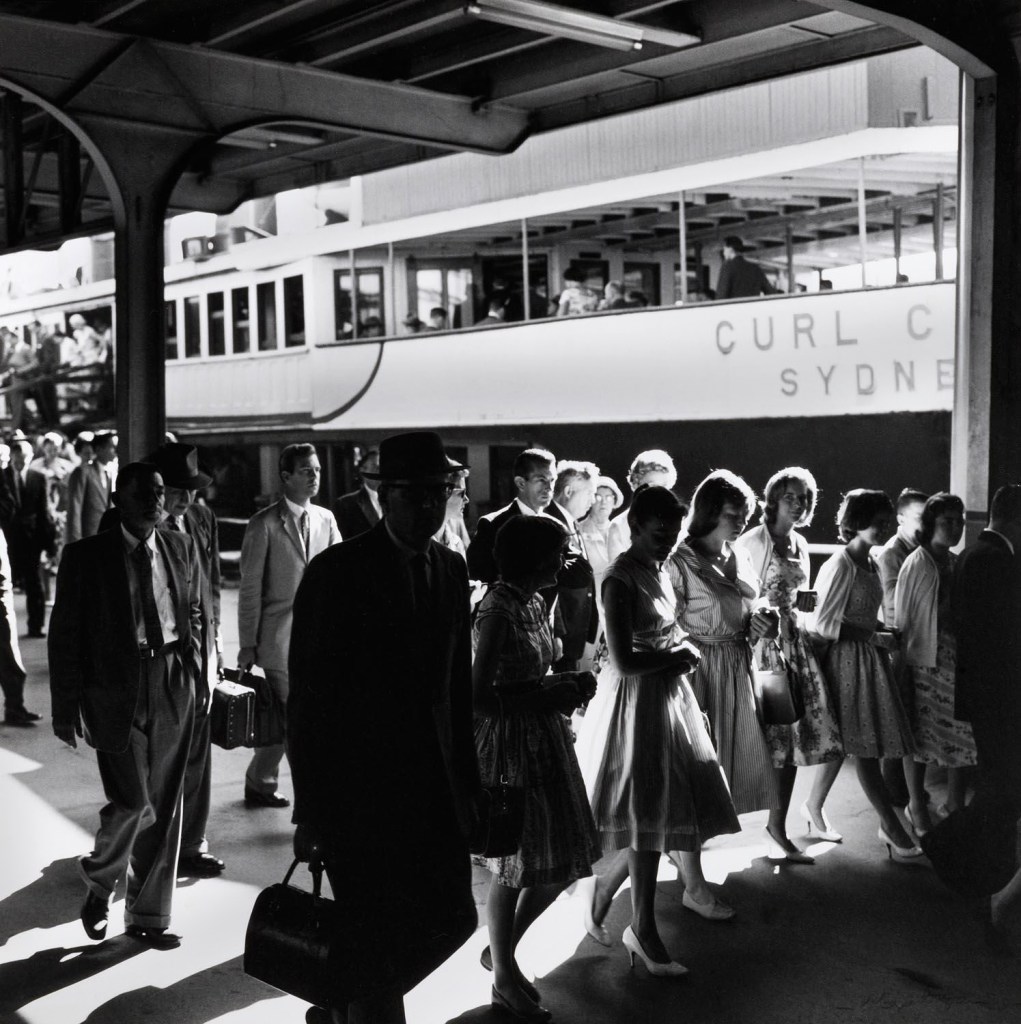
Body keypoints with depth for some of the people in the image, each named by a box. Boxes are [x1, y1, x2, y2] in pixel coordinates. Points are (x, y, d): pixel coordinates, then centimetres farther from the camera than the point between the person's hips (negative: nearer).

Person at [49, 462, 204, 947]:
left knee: (165, 806, 9)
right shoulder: (87, 556, -5)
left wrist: (195, 671, 8)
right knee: (133, 802, -9)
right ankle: (99, 881, 23)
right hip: (115, 687, -4)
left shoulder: (182, 549, 7)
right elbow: (65, 634, -3)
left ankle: (147, 915, 24)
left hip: (173, 687, 4)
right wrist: (66, 705, -4)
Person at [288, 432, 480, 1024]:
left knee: (453, 917, 9)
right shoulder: (337, 572, -12)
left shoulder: (452, 569, 7)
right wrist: (310, 813, -8)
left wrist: (468, 785, 12)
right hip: (360, 791, -6)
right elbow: (308, 700, -10)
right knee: (379, 939, 1)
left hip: (435, 790, 6)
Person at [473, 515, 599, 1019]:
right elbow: (479, 693, -23)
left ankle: (503, 949, 33)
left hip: (547, 739, 9)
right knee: (516, 865, 5)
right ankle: (505, 978, 25)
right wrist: (546, 699, -19)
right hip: (510, 744, -9)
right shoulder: (498, 610, -19)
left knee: (562, 861, 13)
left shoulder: (533, 602, 7)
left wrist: (570, 685, 2)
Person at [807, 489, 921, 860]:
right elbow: (825, 624, -17)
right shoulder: (840, 565, -14)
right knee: (863, 748, -2)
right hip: (849, 659, -8)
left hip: (872, 658, 8)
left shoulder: (871, 563, 12)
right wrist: (874, 637, -16)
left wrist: (880, 635, 1)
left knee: (868, 746, 11)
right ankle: (894, 830, 2)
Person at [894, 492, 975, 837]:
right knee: (920, 734, 3)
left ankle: (956, 807, 21)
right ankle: (917, 807, 18)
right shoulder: (916, 564, -6)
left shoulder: (959, 564, 9)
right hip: (925, 659, -5)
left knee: (963, 734, 6)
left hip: (959, 657, 5)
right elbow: (902, 617, -7)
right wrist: (902, 661, -11)